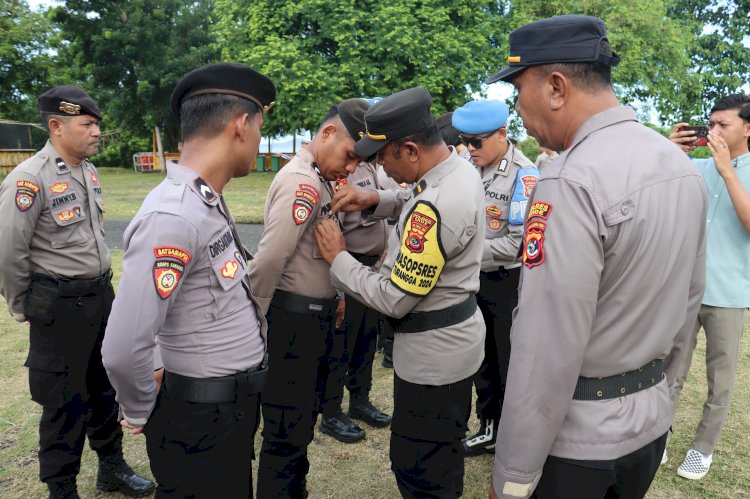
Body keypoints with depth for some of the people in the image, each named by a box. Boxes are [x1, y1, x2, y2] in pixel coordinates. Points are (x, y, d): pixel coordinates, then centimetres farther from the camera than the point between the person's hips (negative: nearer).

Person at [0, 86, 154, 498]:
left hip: (101, 296, 7)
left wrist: (101, 286, 18)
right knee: (65, 401, 6)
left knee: (104, 387, 20)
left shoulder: (89, 171, 6)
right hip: (59, 306, -7)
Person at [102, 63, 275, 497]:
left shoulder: (208, 203, 4)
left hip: (234, 407, 9)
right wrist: (142, 413, -12)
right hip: (201, 419, -8)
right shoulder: (172, 216, -27)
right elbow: (123, 352, -30)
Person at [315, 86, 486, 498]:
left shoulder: (433, 209, -32)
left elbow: (394, 299, -26)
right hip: (454, 337, 10)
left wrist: (338, 258, -13)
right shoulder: (460, 168, -1)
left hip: (433, 350, -10)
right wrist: (375, 201, 3)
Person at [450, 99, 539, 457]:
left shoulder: (524, 174, -18)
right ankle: (490, 428, 36)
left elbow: (519, 241, -23)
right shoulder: (469, 169, 1)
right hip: (476, 278, 6)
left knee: (511, 366, 7)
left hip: (510, 281, -6)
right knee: (482, 360, 18)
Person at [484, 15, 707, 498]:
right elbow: (689, 301, 9)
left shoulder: (572, 182, -26)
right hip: (652, 420, 8)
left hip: (575, 435, -7)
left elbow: (547, 352, -26)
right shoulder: (682, 164, 2)